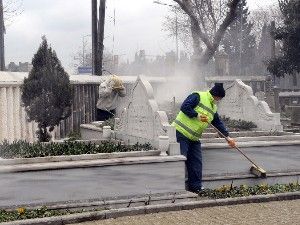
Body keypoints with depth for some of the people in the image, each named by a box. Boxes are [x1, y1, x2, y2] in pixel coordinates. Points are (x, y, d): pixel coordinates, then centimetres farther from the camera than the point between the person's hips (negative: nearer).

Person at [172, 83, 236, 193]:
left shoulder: (213, 108, 17)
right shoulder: (198, 97, -10)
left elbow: (218, 123, 18)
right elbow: (184, 107, -20)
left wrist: (228, 136, 11)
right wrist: (197, 116, -18)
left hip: (194, 138, 9)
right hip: (181, 133, -9)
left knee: (196, 163, 6)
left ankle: (196, 187, 13)